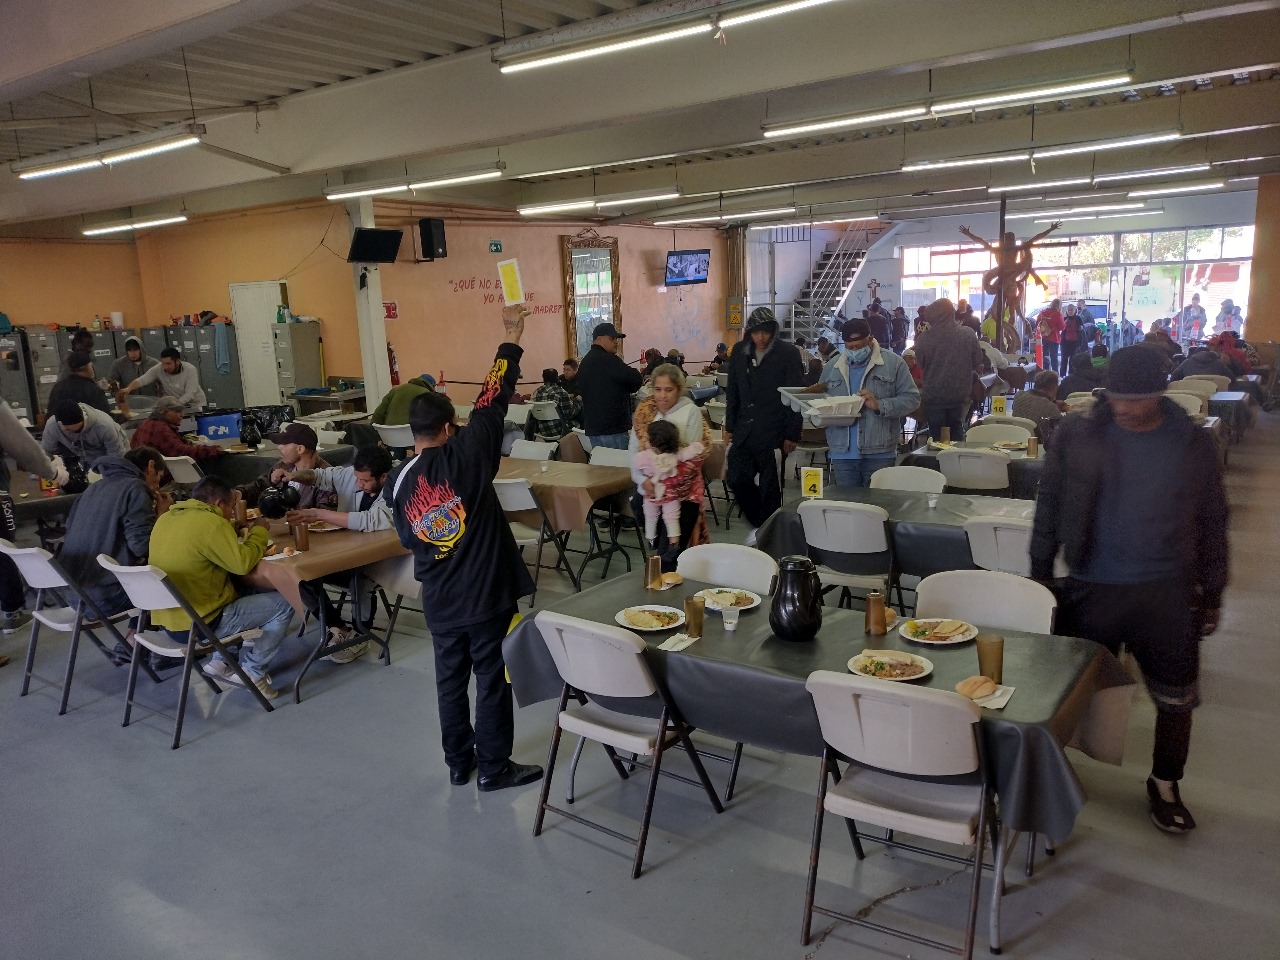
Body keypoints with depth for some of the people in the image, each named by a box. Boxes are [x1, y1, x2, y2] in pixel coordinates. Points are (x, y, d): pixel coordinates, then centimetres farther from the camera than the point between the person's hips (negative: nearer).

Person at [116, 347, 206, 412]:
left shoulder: (190, 370, -19)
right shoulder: (158, 370, -12)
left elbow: (189, 394, -25)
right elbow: (142, 380, -25)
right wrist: (128, 388, -45)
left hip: (195, 406, -2)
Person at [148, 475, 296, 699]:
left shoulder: (167, 518, 7)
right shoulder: (211, 523, -20)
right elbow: (242, 563, -21)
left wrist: (242, 528, 14)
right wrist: (259, 532, -5)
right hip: (197, 625, -9)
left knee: (240, 593, 31)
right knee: (283, 604, 1)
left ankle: (219, 661, 21)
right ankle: (252, 671, 6)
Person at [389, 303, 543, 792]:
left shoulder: (400, 482, -1)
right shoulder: (463, 456, -16)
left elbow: (409, 540, 8)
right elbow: (491, 403, -13)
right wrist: (511, 338, -7)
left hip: (439, 601, 5)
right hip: (486, 594, -5)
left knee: (450, 679, 18)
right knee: (492, 680, 7)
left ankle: (459, 761, 30)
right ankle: (494, 767, 18)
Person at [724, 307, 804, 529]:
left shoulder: (788, 354, -7)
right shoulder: (739, 351, 6)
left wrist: (792, 435, -10)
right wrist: (729, 427, 10)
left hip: (773, 433, -4)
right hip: (744, 430, 5)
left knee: (769, 488, 1)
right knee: (736, 479, 3)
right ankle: (759, 523, 24)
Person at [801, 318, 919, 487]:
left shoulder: (894, 363, 0)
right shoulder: (831, 368, 12)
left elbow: (911, 399, -4)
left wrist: (880, 405, -18)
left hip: (879, 454, -3)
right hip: (842, 454, 3)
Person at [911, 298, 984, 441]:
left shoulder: (925, 339, -15)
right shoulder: (968, 334, -9)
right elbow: (978, 362, 2)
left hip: (934, 394, -2)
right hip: (959, 393, 2)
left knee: (937, 435, 7)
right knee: (956, 431, 17)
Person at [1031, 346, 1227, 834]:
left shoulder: (1194, 445, -2)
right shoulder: (1076, 435, -5)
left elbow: (1212, 523, 6)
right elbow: (1049, 506, 1)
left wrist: (1212, 593, 6)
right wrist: (1039, 574, 1)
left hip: (1167, 593, 1)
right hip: (1091, 588, -1)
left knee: (1176, 699, 11)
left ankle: (1165, 786, 33)